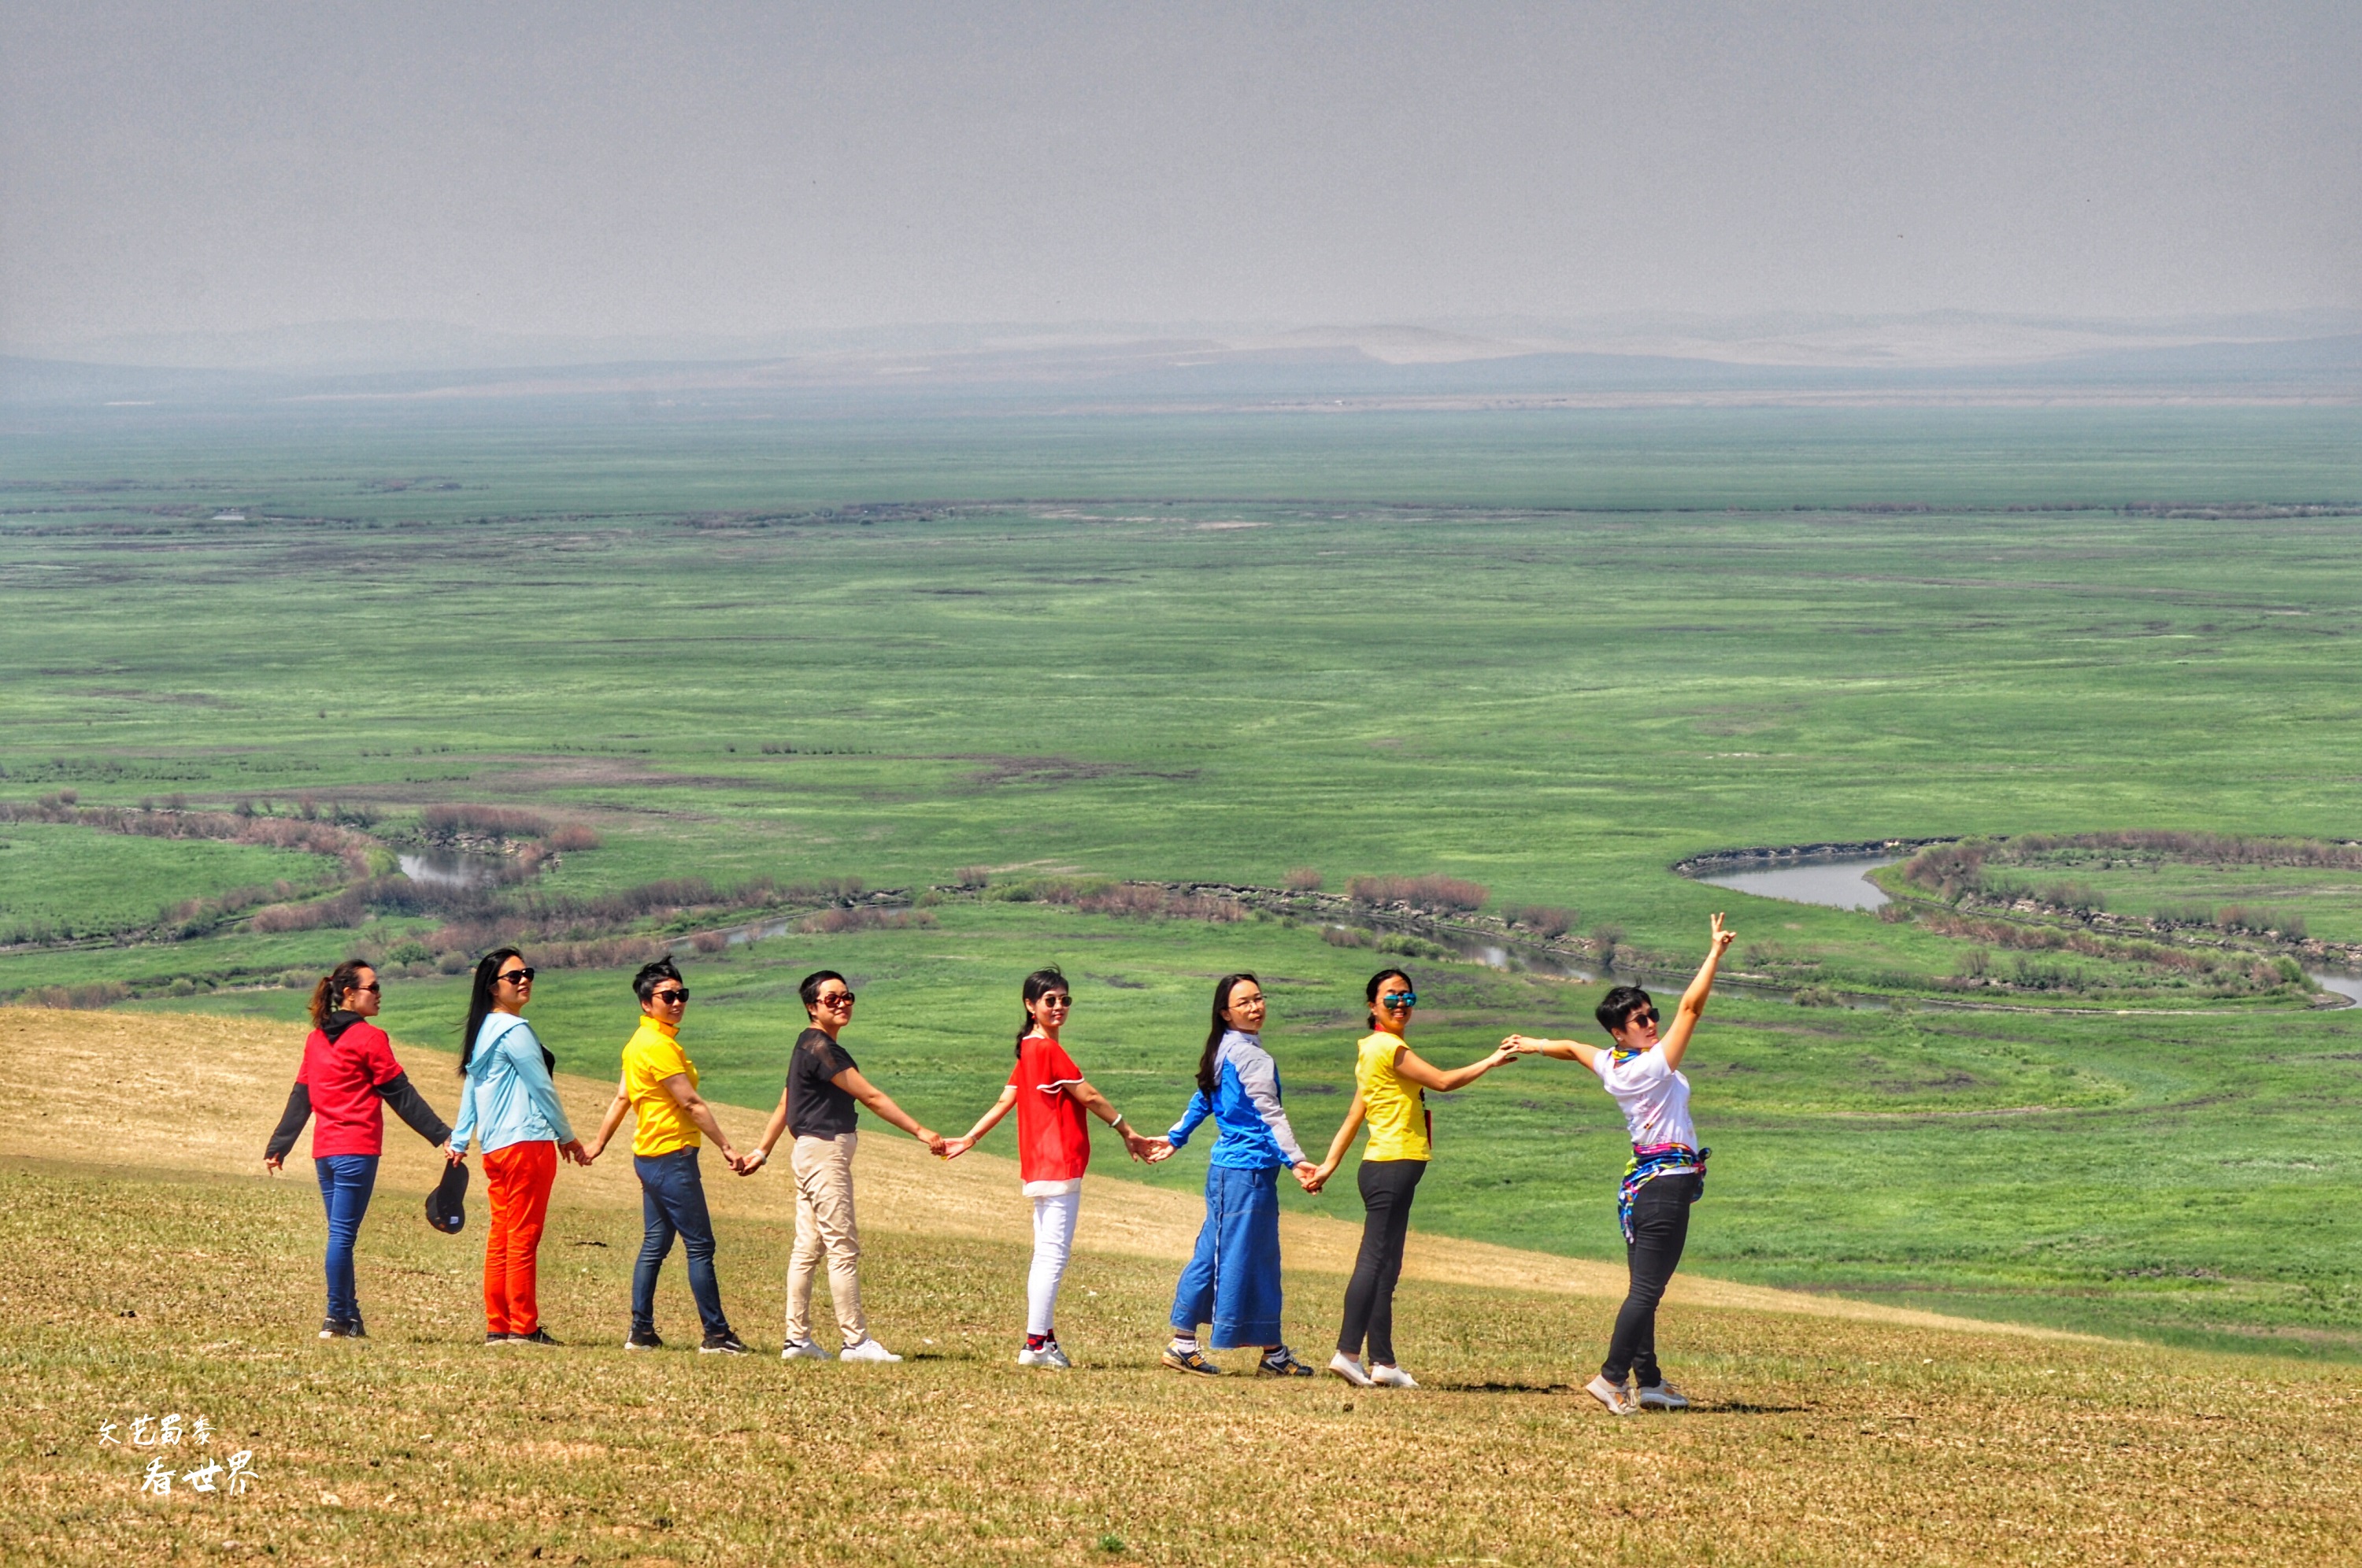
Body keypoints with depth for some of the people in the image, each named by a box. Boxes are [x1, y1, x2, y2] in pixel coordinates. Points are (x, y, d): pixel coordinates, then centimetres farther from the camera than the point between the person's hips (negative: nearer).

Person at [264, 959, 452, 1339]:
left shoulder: (317, 1039, 13)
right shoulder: (369, 1038, -7)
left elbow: (300, 1098, 17)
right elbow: (401, 1095, -7)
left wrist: (278, 1147, 22)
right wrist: (443, 1135, -5)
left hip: (324, 1152, 7)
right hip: (357, 1150, -7)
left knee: (341, 1234, 10)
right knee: (343, 1233, -7)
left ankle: (350, 1317, 8)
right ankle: (337, 1318, -6)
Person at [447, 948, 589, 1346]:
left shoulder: (482, 1031, 17)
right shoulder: (514, 1030, -11)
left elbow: (469, 1089, 18)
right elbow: (542, 1087, -8)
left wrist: (459, 1141, 18)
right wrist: (568, 1137, 2)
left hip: (495, 1147, 9)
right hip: (527, 1142, -9)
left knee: (501, 1238, 9)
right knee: (523, 1238, -6)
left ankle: (498, 1326, 10)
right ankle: (523, 1328, -5)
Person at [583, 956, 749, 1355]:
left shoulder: (639, 1042, 13)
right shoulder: (660, 1045, -17)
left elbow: (622, 1098, 19)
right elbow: (691, 1103, -18)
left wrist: (599, 1143, 25)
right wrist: (726, 1146, -15)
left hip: (649, 1155, 10)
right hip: (672, 1157, -10)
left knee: (654, 1245, 11)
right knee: (700, 1246, -6)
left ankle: (641, 1332, 11)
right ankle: (717, 1335, -5)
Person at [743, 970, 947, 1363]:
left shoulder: (810, 1046, 15)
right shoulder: (819, 1047, -17)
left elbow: (785, 1103, 22)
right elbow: (871, 1097, -19)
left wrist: (761, 1151, 27)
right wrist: (920, 1131, -19)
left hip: (811, 1154, 10)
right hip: (825, 1152, -10)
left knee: (808, 1249, 10)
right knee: (844, 1250, -8)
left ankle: (797, 1339, 12)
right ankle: (856, 1341, -7)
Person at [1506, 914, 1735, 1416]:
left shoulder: (1610, 1065, 6)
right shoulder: (1651, 1067, -16)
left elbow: (1572, 1047, 27)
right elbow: (1691, 1007, -20)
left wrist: (1532, 1045, 46)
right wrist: (1714, 954, -17)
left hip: (1641, 1182, 9)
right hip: (1667, 1182, -9)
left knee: (1644, 1289, 13)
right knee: (1647, 1290, -9)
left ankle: (1649, 1382, 18)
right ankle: (1612, 1378, -11)